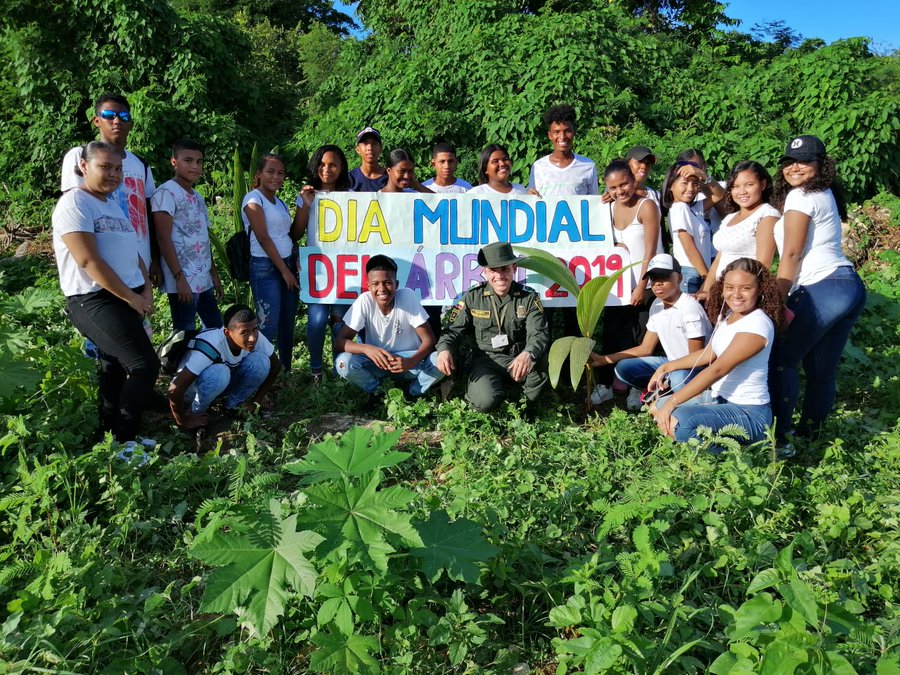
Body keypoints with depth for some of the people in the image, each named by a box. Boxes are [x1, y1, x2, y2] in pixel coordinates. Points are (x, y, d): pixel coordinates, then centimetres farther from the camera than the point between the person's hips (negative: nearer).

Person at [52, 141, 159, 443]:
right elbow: (90, 261, -17)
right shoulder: (75, 203, -9)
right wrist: (132, 297, -15)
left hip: (126, 298, 9)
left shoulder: (114, 204, 18)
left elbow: (133, 251, 20)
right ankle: (123, 440, -7)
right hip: (95, 300, -9)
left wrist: (146, 290, 4)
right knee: (145, 365, -17)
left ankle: (109, 435, 24)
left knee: (115, 369, 14)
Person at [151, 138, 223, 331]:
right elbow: (163, 239, -15)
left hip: (204, 279, 9)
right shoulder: (166, 193, -8)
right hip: (183, 280, -9)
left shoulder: (198, 197, 17)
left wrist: (214, 274, 18)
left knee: (216, 329, 14)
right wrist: (179, 278, -21)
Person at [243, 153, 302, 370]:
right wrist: (284, 270, -14)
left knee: (288, 323, 11)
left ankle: (286, 370, 21)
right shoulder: (254, 199, -6)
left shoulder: (280, 203, 16)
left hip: (288, 264, 8)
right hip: (265, 267, -8)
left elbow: (293, 235, 11)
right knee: (269, 326, -9)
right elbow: (263, 238, -13)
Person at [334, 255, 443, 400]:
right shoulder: (364, 301, -17)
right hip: (376, 362, 1)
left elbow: (429, 340, -17)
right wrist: (367, 348, -38)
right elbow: (339, 342, -18)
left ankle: (414, 393, 0)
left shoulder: (407, 296, -19)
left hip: (407, 360, -1)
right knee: (343, 363, -28)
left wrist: (411, 361, -38)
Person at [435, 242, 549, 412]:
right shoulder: (472, 297, 0)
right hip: (485, 360, -1)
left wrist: (528, 354, -38)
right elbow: (454, 330, 1)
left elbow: (538, 333, -13)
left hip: (517, 361, 1)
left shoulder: (528, 297, -2)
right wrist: (444, 350, -24)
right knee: (486, 401, -31)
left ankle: (525, 404, -2)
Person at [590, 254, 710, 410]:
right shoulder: (657, 306, 0)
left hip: (696, 367, -6)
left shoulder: (690, 307, -21)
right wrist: (604, 360, 1)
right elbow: (645, 349, 6)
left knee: (678, 379, -39)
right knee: (623, 368, -9)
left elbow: (696, 357, -18)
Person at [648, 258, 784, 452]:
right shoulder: (727, 315, 5)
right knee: (658, 407, 11)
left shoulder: (757, 325, -22)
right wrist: (667, 367, 15)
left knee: (678, 421, -32)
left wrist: (672, 402, -27)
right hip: (719, 398, 9)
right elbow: (708, 355, 18)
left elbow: (717, 370, -27)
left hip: (749, 413, -9)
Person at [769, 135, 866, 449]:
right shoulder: (825, 194, 21)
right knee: (822, 369, 14)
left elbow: (791, 255, -10)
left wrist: (777, 300, -8)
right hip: (850, 285, 9)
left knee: (781, 360, 0)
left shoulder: (800, 196, -7)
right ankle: (810, 432, 23)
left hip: (822, 290, -9)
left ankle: (780, 437, 0)